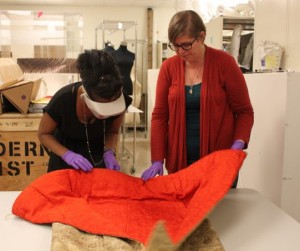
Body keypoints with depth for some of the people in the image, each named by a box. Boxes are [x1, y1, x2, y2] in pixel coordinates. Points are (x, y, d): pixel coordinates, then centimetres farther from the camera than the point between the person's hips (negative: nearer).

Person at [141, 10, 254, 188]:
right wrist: (157, 159, -8)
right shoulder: (169, 67, -1)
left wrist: (238, 143, -19)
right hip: (179, 160, 2)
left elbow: (244, 111, -3)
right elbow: (159, 115, -1)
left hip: (219, 160, -2)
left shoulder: (224, 62, -8)